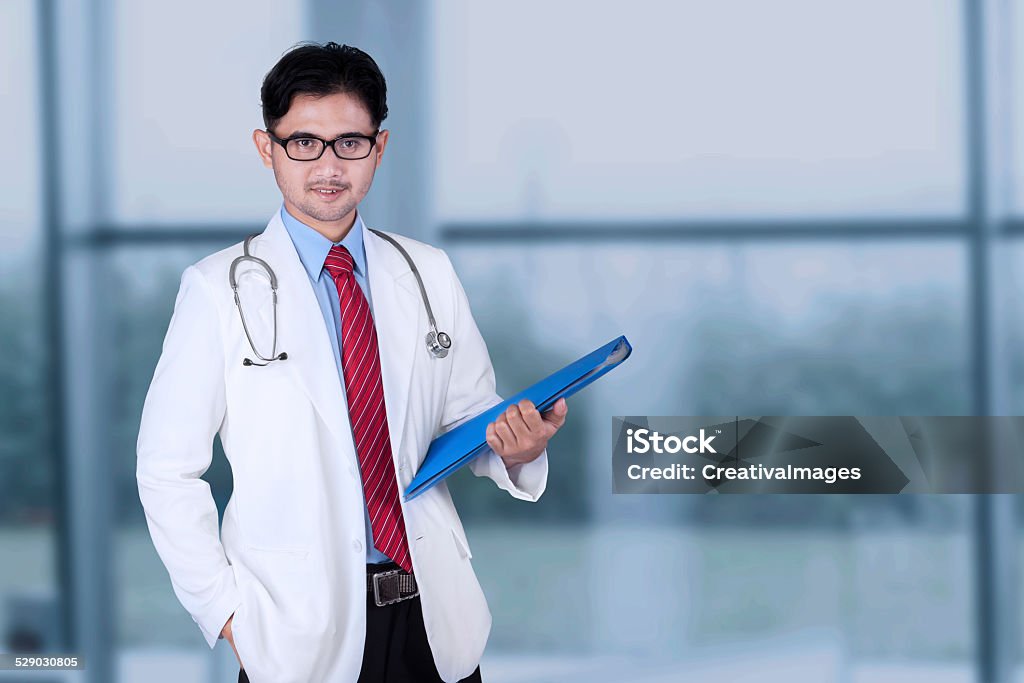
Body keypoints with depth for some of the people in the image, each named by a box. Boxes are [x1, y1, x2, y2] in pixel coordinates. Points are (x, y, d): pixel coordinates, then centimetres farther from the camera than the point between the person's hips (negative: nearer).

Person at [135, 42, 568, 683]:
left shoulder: (431, 274, 6)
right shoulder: (220, 288, -5)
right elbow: (169, 470, -4)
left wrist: (516, 449, -11)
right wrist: (226, 613, -8)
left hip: (436, 620, 3)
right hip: (300, 631, -3)